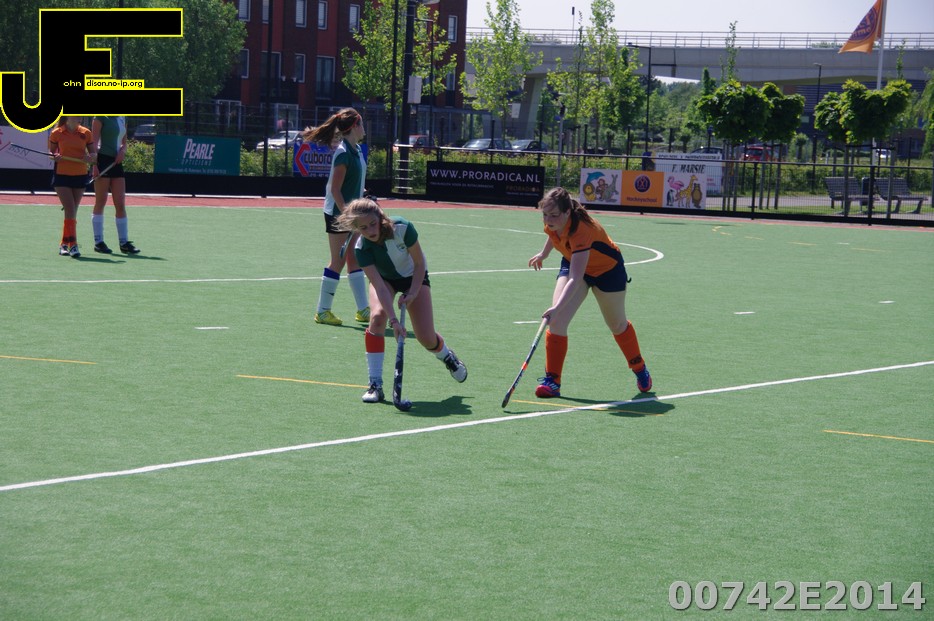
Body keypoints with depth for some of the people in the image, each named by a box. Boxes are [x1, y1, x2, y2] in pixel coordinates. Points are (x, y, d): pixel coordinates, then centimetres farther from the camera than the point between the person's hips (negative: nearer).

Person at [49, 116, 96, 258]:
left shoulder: (86, 133, 4)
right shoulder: (56, 133, -1)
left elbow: (94, 154, 8)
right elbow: (51, 152, 10)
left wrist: (91, 158, -15)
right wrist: (55, 157, -12)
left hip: (80, 176, 3)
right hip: (62, 175, -3)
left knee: (72, 212, 7)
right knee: (70, 210, -13)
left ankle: (64, 244, 19)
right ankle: (72, 245, -13)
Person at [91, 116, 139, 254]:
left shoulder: (122, 118, 14)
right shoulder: (100, 117, -5)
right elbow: (94, 142, -10)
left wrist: (123, 151, -2)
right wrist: (94, 165, -18)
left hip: (116, 163, 6)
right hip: (103, 160, -6)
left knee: (121, 204, 4)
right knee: (100, 202, -1)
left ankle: (123, 242, 7)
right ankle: (98, 242, 5)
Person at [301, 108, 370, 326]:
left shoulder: (357, 149, 8)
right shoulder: (343, 153, -18)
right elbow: (335, 189, -20)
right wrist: (346, 213, -24)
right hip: (337, 213, -9)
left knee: (354, 260, 11)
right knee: (338, 262, -3)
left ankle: (363, 310, 16)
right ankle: (322, 312, 7)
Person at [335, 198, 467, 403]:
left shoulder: (402, 228, -34)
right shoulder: (361, 248, -31)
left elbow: (419, 263, -19)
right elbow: (380, 287, -34)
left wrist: (412, 293, -28)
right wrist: (394, 321, -43)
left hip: (414, 276, -1)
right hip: (384, 278, 1)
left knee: (426, 338, -9)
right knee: (377, 317, -30)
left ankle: (447, 356, 30)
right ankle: (375, 384, -22)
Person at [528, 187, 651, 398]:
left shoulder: (581, 230, -44)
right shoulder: (554, 222, -24)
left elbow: (576, 279, -50)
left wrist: (557, 307, -60)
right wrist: (544, 254, 16)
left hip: (607, 269, -5)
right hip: (573, 262, 5)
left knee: (617, 325, 16)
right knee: (557, 321, -15)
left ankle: (640, 370, 42)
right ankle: (552, 380, -9)